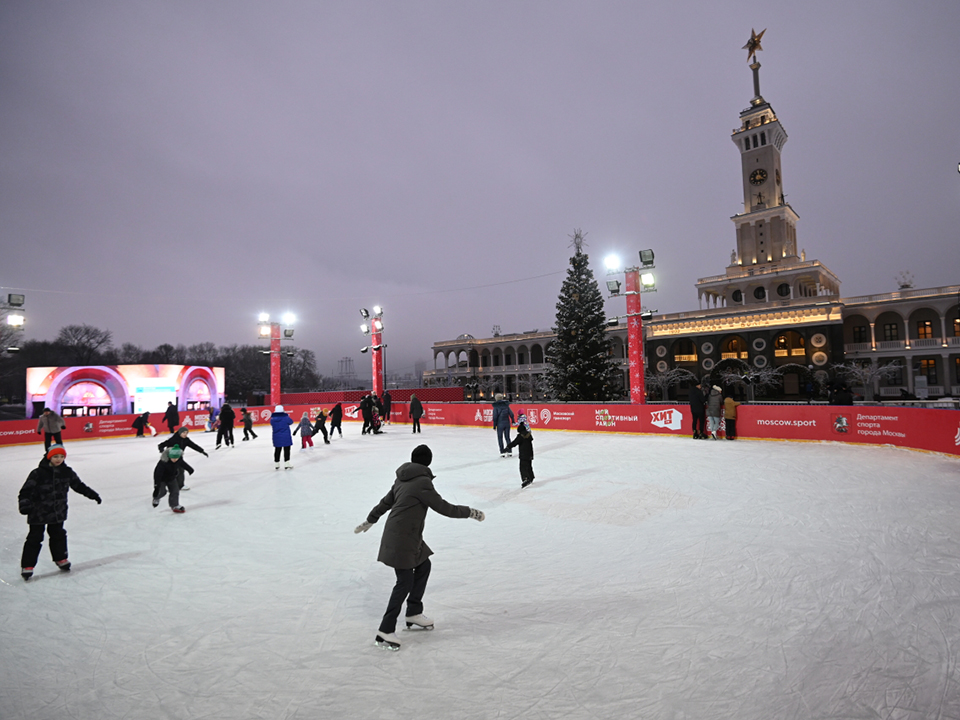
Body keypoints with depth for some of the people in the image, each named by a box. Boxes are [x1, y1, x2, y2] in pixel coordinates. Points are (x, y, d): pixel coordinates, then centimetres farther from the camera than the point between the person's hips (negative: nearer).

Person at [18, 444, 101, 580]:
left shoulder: (67, 472, 0)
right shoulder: (38, 474, -15)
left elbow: (78, 485, 12)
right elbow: (26, 490, -15)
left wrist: (92, 494, 14)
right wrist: (24, 504, -28)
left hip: (58, 511, 5)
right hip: (38, 512, -5)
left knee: (58, 535, 18)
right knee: (35, 538, 2)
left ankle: (61, 558, 34)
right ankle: (27, 566, 13)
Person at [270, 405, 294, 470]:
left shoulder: (272, 419, -4)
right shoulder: (286, 417, -14)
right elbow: (291, 421, 4)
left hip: (276, 437, 4)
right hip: (286, 437, -4)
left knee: (277, 450, 15)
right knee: (286, 450, 3)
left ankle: (276, 465, 23)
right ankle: (286, 464, 1)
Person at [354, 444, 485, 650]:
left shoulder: (403, 478, 9)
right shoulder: (422, 482, -18)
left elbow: (386, 501, 17)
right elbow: (443, 508, -17)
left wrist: (370, 520, 30)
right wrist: (470, 512, -7)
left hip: (408, 535, 9)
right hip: (401, 538, -9)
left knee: (423, 566, 19)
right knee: (405, 581, -4)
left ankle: (414, 613, 30)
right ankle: (385, 631, 2)